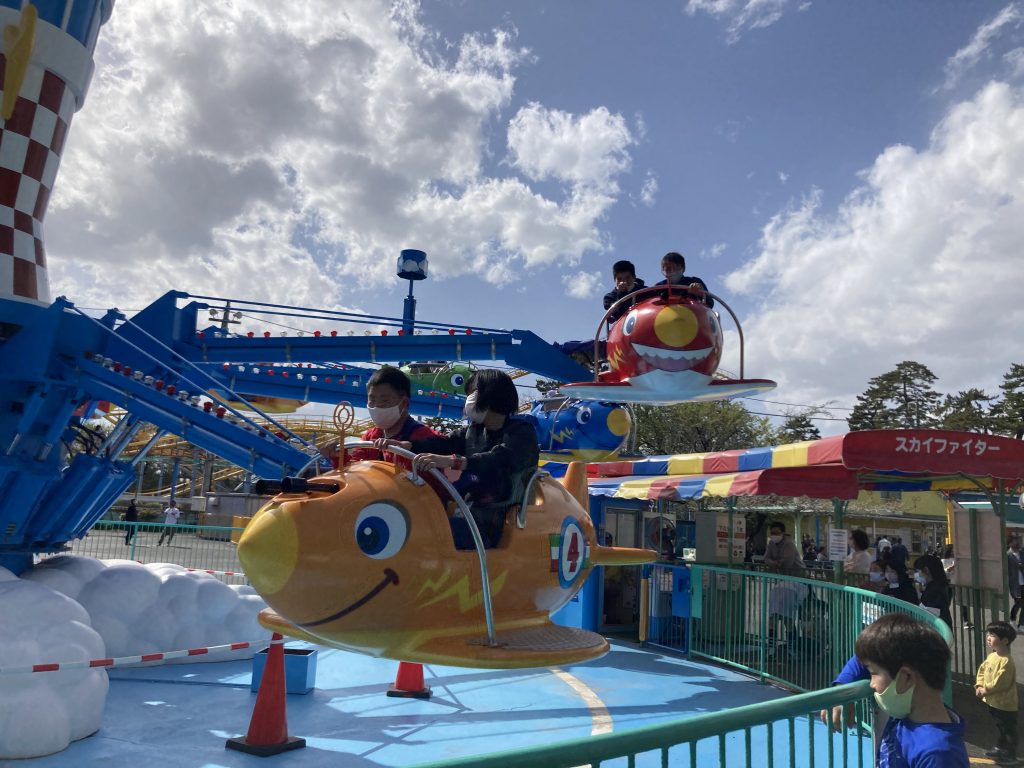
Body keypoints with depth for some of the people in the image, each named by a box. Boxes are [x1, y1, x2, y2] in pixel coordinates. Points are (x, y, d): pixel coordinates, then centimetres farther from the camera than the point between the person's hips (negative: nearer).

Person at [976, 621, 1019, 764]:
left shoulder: (1006, 661, -27)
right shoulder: (991, 656, 2)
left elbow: (1000, 683, -28)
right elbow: (982, 671, 9)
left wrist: (986, 690, -18)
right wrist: (979, 686, -4)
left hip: (1005, 704, -9)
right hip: (993, 702, 9)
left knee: (1009, 730, 6)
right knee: (1000, 727, 26)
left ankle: (1011, 756, 18)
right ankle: (1001, 748, 41)